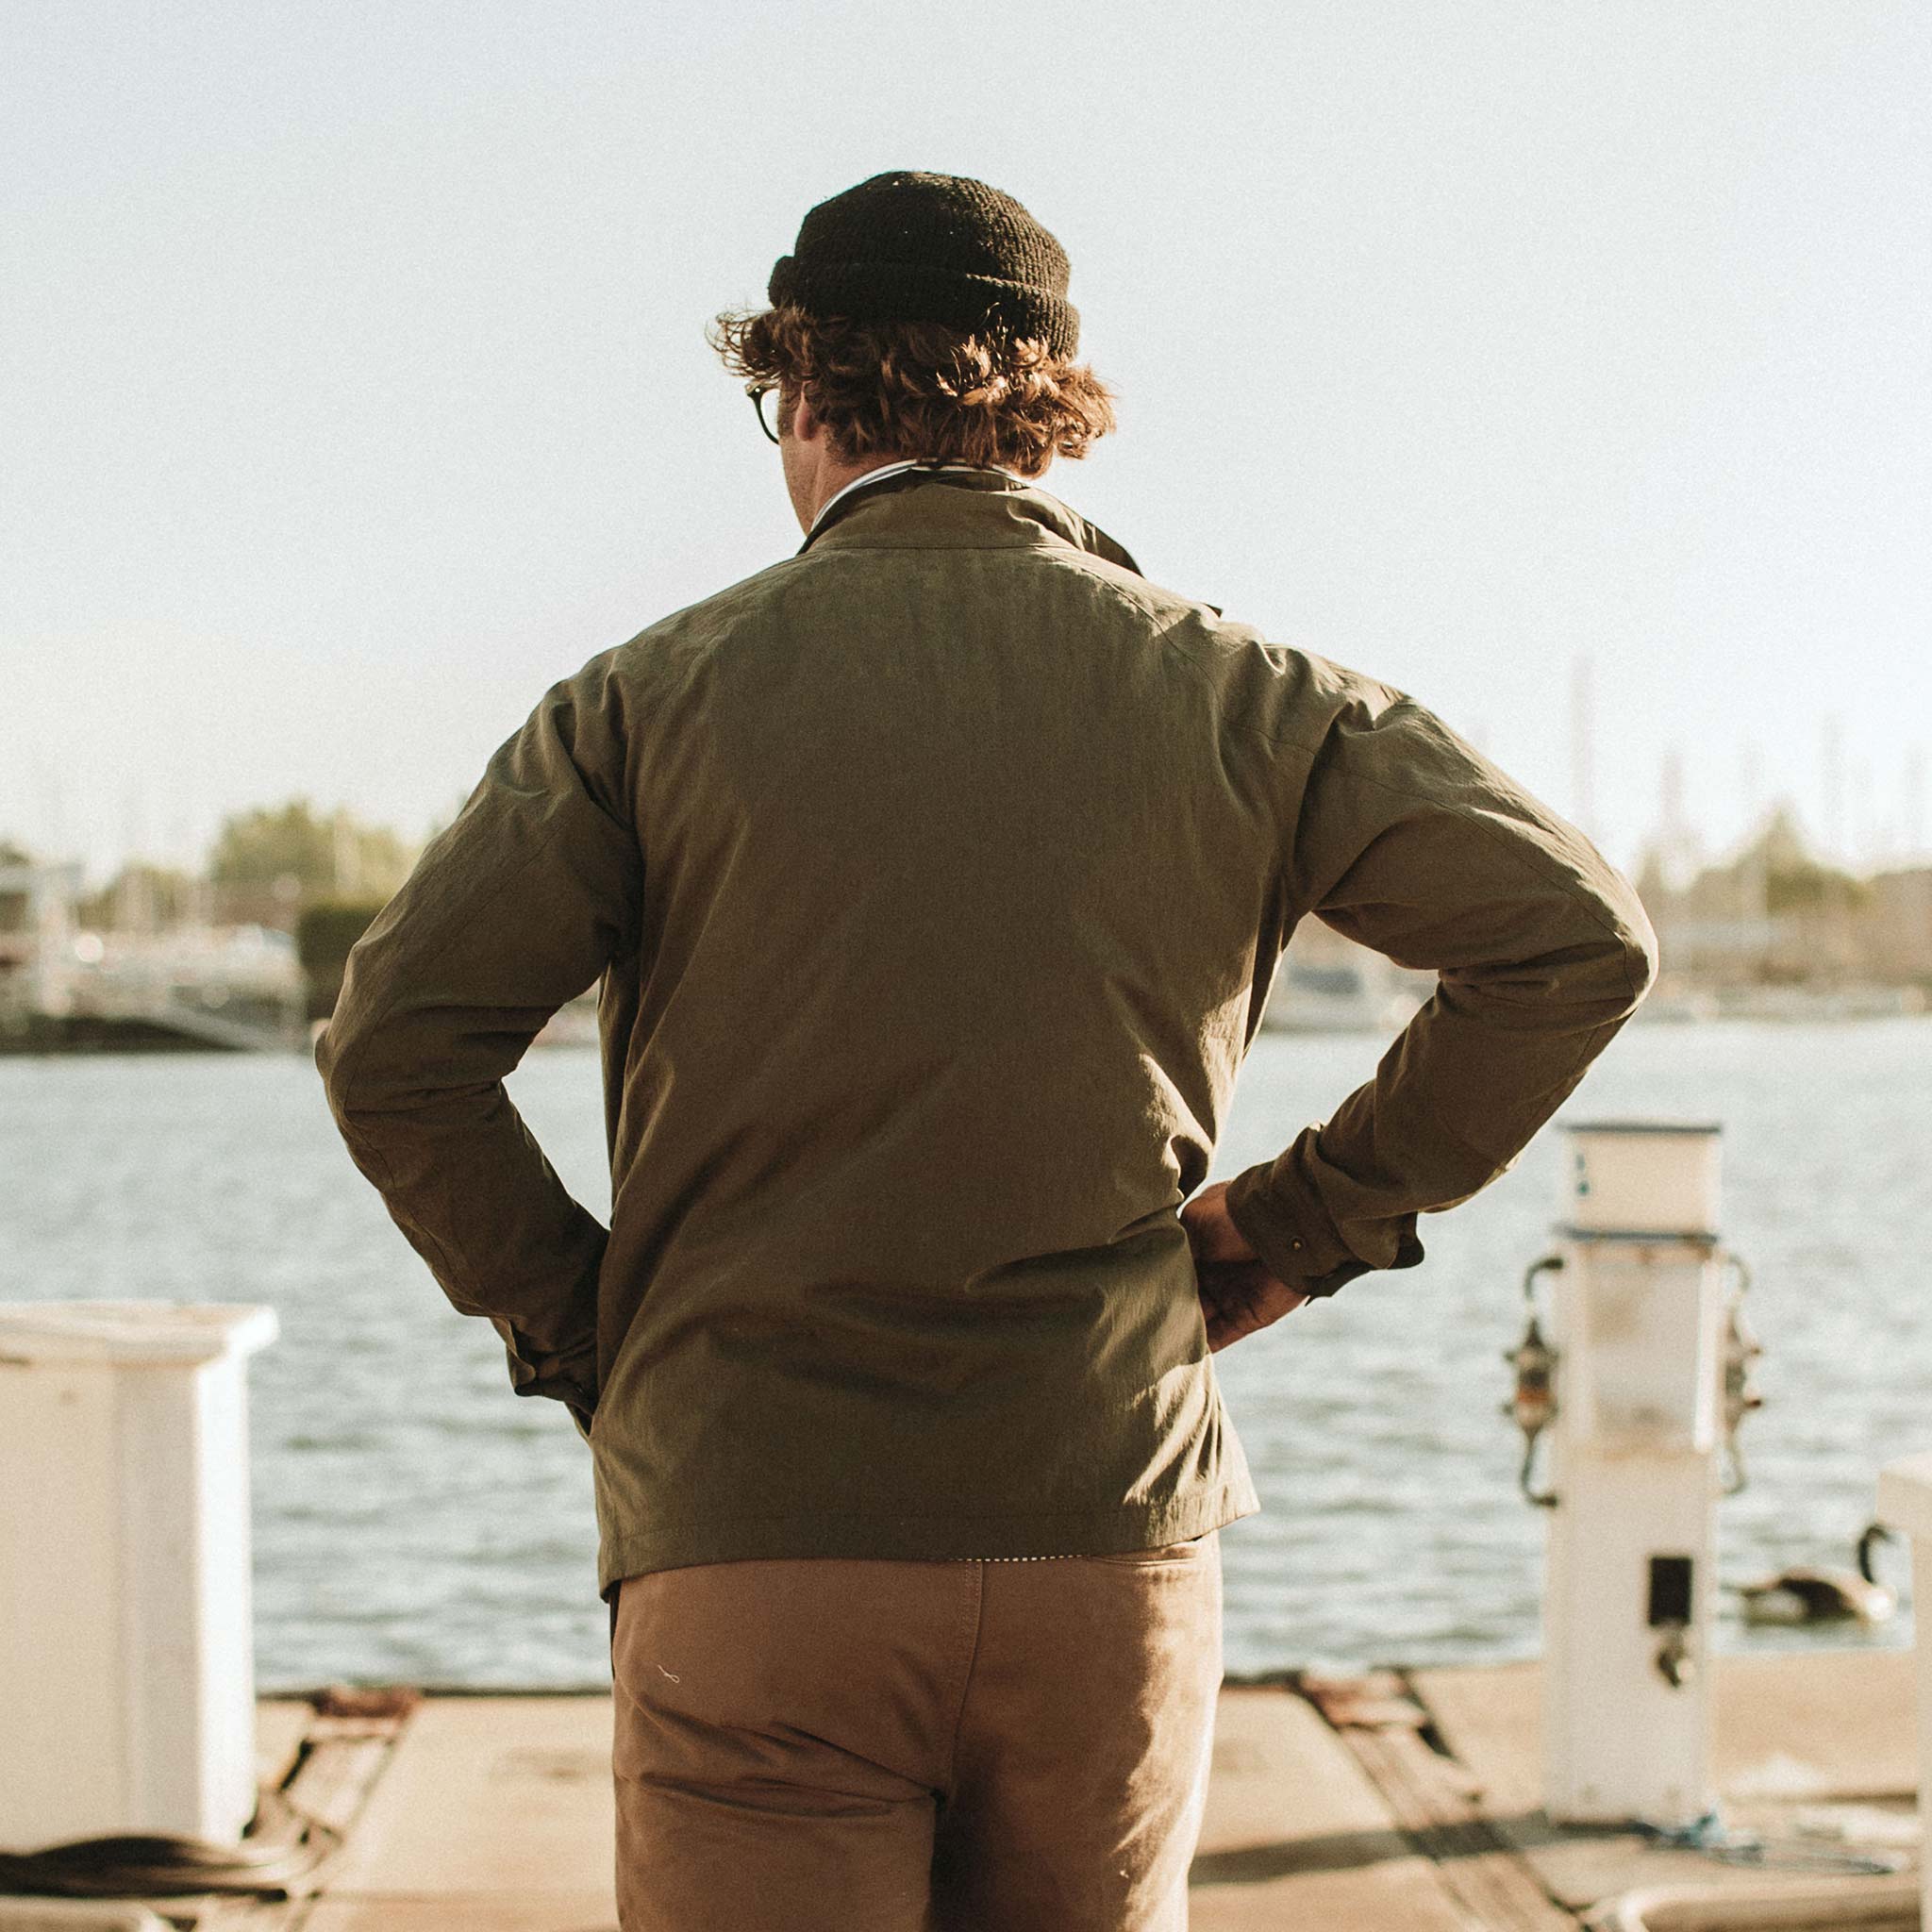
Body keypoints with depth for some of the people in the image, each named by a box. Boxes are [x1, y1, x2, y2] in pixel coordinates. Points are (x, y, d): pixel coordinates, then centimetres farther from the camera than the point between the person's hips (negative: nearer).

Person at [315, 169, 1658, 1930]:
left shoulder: (661, 695, -1)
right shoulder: (1234, 697, 3)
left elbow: (396, 1041, -8)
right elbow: (1579, 936, -2)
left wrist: (566, 1323, 5)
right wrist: (1314, 1220, 5)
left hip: (749, 1548, -2)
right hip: (1114, 1552, 2)